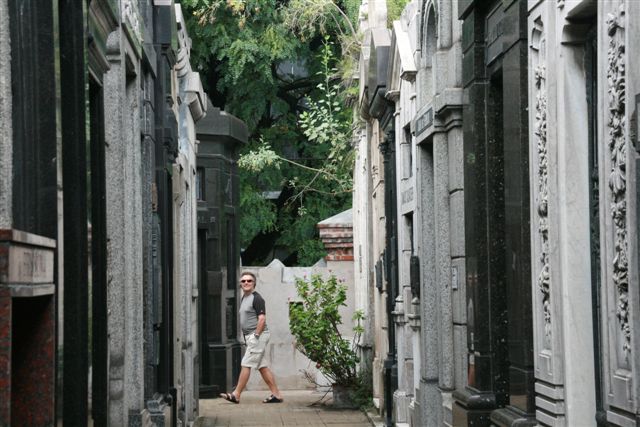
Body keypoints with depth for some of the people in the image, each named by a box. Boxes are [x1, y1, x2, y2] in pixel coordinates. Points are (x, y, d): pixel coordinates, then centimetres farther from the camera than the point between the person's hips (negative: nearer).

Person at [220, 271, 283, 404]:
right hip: (250, 337, 10)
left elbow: (262, 319, -18)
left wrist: (255, 336, -20)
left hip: (258, 335, -10)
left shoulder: (256, 298, -12)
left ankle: (236, 395, -7)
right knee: (263, 367, 9)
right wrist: (248, 337, 18)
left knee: (246, 365, -8)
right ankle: (276, 394, 11)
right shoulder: (244, 298, 17)